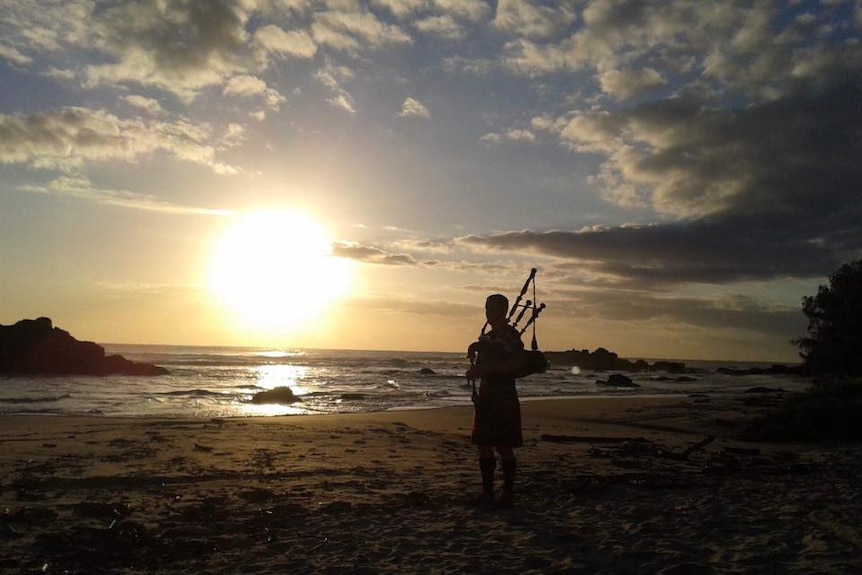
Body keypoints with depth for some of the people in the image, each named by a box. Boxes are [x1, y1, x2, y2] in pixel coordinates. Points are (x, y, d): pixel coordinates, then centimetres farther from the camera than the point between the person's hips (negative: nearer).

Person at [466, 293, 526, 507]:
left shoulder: (511, 335, -8)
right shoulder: (487, 338, 17)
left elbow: (517, 364, -19)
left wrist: (486, 369, -22)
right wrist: (475, 370, 1)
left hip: (504, 397, -8)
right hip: (486, 395, 8)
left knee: (504, 447, -3)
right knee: (483, 445, 9)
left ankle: (508, 492, 8)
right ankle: (487, 491, 18)